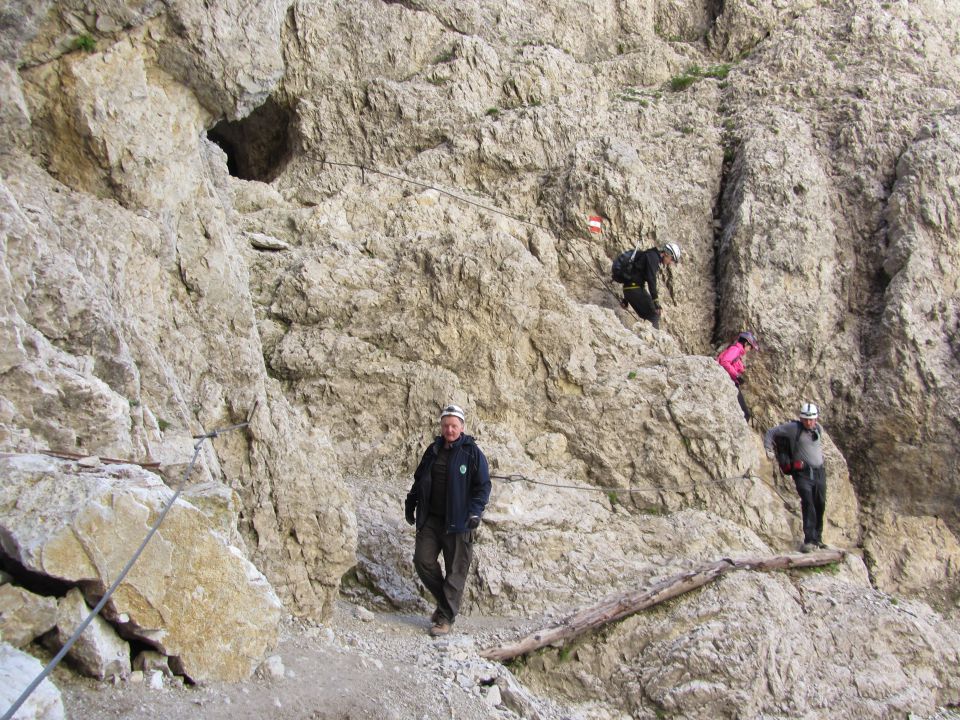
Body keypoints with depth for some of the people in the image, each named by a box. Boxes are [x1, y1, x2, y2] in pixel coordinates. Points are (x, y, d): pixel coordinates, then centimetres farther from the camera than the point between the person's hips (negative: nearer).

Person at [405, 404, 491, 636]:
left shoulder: (472, 453, -5)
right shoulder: (433, 450, 11)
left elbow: (483, 485, -5)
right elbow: (420, 479, 21)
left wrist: (475, 511, -17)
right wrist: (411, 503, 17)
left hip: (458, 521, -5)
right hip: (431, 519, 5)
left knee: (455, 570, -1)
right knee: (423, 560, -1)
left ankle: (446, 618, 9)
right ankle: (444, 601, 21)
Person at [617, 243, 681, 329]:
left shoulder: (652, 256, 21)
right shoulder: (653, 257, -10)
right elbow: (651, 280, -21)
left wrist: (626, 300, 28)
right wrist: (656, 302, -26)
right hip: (634, 288, -10)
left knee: (648, 316, 12)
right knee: (654, 315, -11)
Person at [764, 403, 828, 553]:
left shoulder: (819, 429, 11)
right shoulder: (793, 428, -6)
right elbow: (771, 433, 2)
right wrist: (768, 449, -5)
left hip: (819, 472, 6)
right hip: (802, 473, -6)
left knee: (820, 506, 10)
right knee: (808, 504, -19)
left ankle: (817, 538, 25)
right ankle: (810, 541, -21)